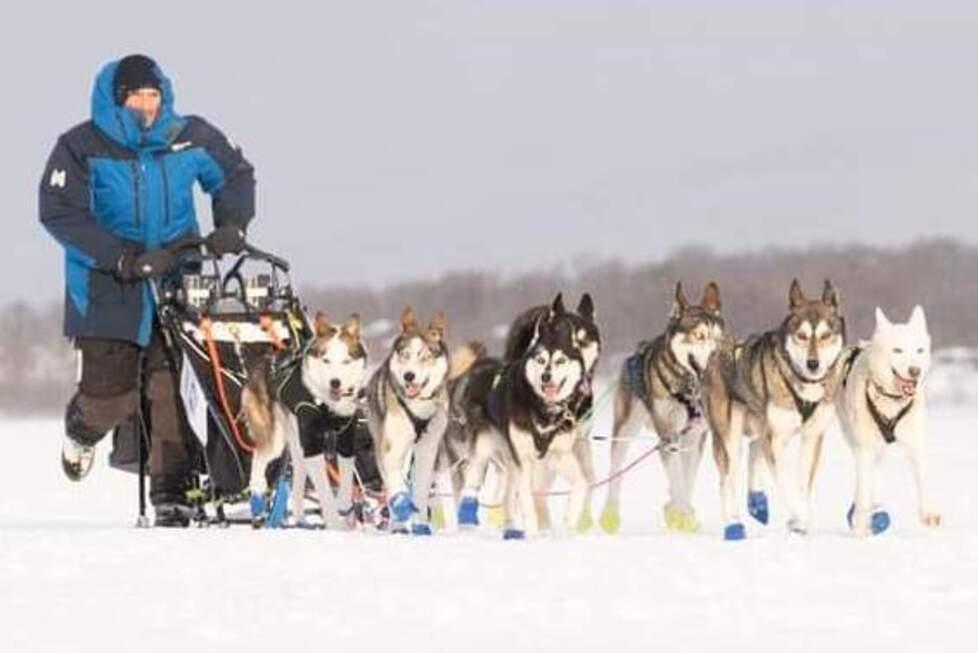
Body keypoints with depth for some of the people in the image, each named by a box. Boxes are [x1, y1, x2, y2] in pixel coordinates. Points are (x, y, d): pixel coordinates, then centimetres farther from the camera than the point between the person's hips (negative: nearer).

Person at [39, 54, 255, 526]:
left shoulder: (189, 139, 2)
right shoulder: (82, 148, -7)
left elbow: (235, 175, 18)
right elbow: (60, 213, -14)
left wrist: (231, 226, 2)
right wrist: (123, 259, -20)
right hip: (109, 289, -2)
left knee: (173, 391, -11)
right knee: (111, 395, -4)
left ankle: (172, 495, -5)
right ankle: (82, 431, 33)